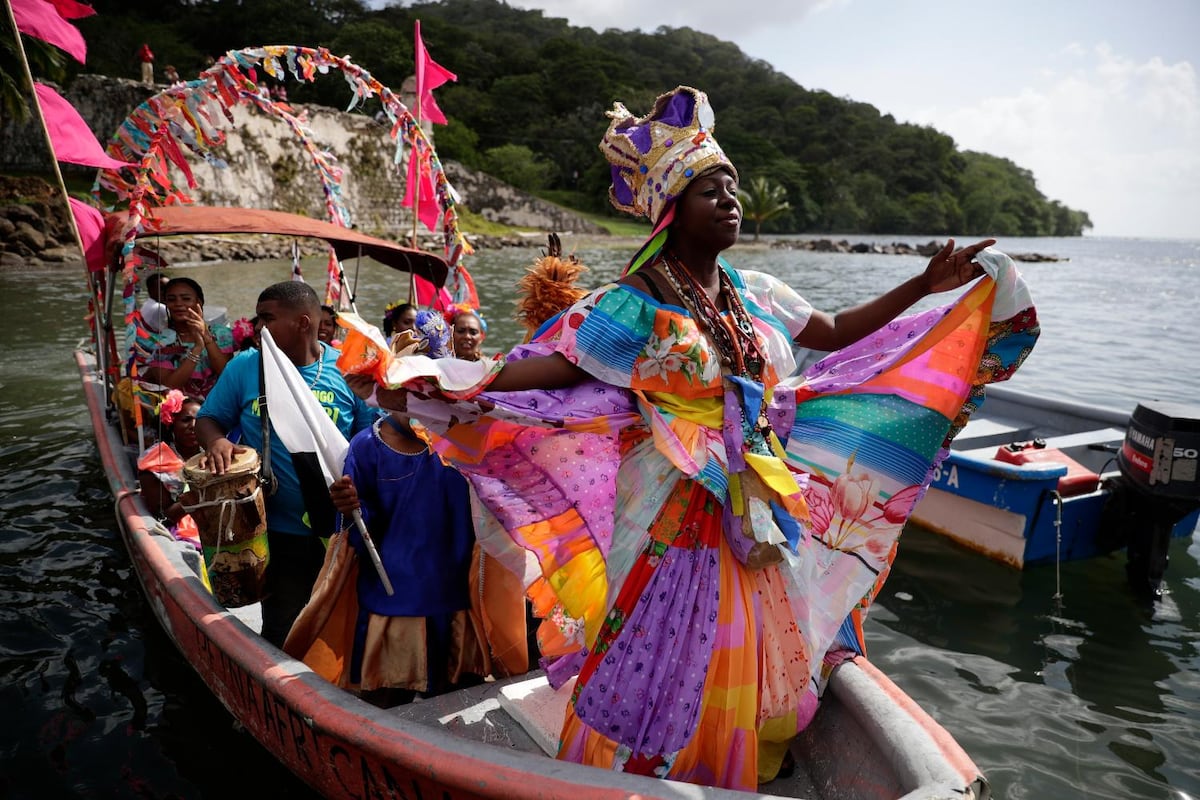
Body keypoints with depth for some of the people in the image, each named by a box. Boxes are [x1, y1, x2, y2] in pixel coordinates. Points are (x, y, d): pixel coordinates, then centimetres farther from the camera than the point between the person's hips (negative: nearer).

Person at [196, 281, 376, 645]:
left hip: (339, 531, 0)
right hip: (277, 532, 1)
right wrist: (217, 441, -17)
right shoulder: (244, 368, -2)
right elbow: (208, 419, 7)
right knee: (281, 634, 13)